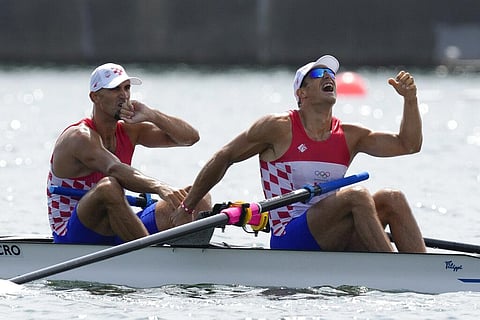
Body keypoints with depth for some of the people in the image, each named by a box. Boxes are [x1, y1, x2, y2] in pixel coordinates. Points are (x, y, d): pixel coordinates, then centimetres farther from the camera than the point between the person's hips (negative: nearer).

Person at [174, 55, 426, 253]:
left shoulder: (349, 136, 12)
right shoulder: (278, 127, -2)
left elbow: (408, 144, 9)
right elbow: (223, 158, 5)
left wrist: (410, 99, -6)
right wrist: (186, 207, 7)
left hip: (332, 244, 6)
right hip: (289, 240, -6)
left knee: (392, 199, -15)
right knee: (356, 195, -28)